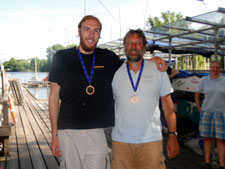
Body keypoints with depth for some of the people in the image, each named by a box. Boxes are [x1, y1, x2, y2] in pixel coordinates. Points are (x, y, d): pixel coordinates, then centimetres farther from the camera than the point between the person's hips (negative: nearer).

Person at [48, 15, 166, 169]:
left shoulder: (108, 58, 8)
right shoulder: (62, 57, 4)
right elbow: (54, 97, 4)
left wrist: (153, 60, 4)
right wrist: (54, 134, 0)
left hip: (97, 133, 1)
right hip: (68, 132, -1)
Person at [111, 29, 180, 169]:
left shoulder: (158, 69, 3)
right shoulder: (115, 73, 4)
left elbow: (168, 105, 5)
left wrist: (173, 136, 0)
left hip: (151, 140, 0)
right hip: (120, 140, 1)